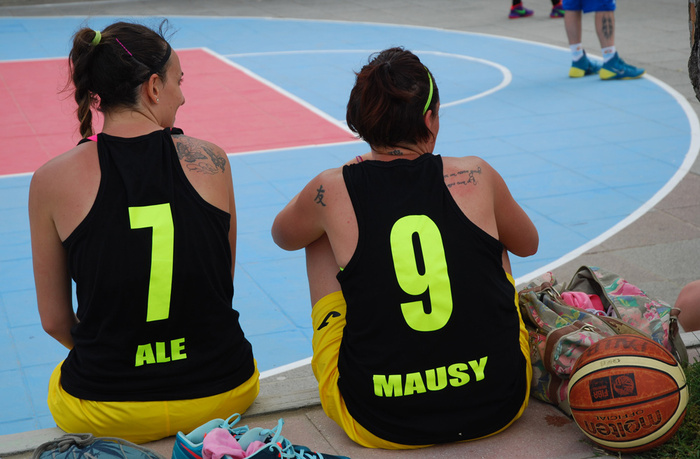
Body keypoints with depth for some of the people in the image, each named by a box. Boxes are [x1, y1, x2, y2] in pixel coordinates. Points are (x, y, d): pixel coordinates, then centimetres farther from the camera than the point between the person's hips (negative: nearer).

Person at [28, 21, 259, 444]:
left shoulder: (53, 180, -8)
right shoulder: (210, 160, -5)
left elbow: (54, 320, 1)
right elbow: (222, 281, 7)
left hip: (105, 412, -1)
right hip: (222, 392, 1)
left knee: (60, 382, 33)